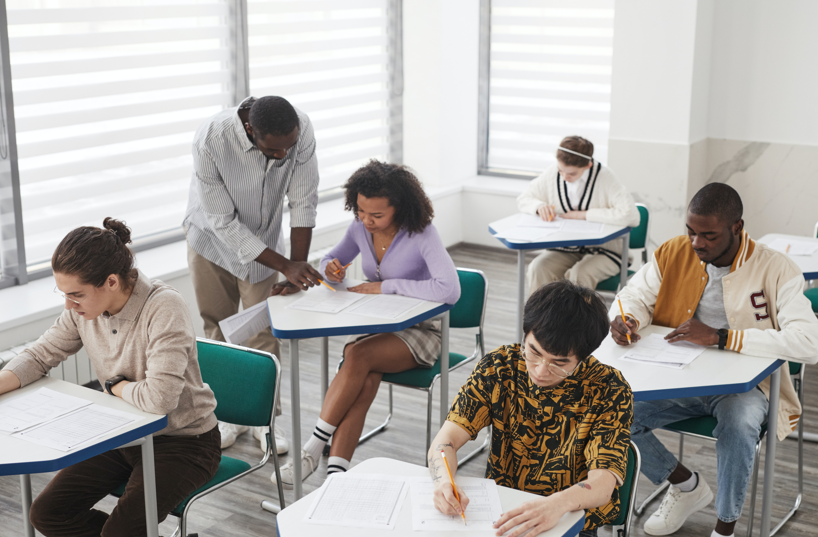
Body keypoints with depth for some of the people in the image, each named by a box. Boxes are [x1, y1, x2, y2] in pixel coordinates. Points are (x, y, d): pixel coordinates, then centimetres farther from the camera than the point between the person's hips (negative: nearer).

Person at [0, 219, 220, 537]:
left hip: (184, 441, -7)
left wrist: (115, 386, -15)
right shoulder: (83, 308, -7)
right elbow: (40, 355, 6)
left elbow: (159, 397, -36)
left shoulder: (165, 308, -28)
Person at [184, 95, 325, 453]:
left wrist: (297, 272, -20)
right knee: (218, 329, 7)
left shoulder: (300, 130, -29)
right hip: (213, 237, -1)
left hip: (262, 238, 1)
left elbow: (303, 203, -20)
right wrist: (285, 265, -33)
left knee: (262, 330, -1)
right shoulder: (210, 140, -36)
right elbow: (224, 222, -30)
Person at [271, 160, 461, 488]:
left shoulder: (421, 235, -19)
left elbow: (450, 290, -31)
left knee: (359, 356, -33)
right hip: (371, 324, 5)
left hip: (419, 331, -5)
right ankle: (336, 469, -37)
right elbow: (333, 258, 19)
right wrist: (331, 270, -8)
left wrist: (388, 285, -26)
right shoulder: (360, 228, -1)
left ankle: (312, 450, -24)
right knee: (366, 381, -29)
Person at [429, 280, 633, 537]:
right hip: (498, 515, 2)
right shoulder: (499, 366, -5)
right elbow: (447, 438, -9)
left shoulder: (609, 390, -12)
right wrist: (443, 481, -32)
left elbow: (603, 482, -21)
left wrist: (558, 504, -43)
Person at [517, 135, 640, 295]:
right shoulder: (552, 174, -1)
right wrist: (539, 206, -14)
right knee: (537, 269, -26)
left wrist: (584, 214, -21)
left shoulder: (604, 177, -15)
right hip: (563, 250, 4)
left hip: (603, 250, -4)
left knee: (578, 275, -34)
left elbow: (631, 216, -25)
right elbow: (523, 199, 11)